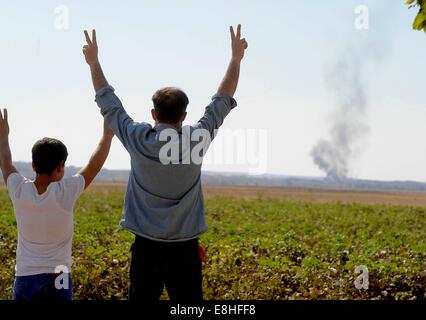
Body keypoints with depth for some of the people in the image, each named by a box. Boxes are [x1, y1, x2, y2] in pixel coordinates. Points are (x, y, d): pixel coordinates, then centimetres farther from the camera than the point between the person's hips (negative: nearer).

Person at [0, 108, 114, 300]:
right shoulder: (65, 192, -12)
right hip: (58, 278, -2)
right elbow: (94, 166, 1)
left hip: (25, 277, 2)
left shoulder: (19, 191, -6)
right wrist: (107, 136, 14)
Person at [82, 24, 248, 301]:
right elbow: (223, 101, 6)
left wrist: (94, 62, 19)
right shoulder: (196, 140, -7)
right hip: (185, 247, 0)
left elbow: (108, 102, 7)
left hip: (147, 246, 1)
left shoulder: (138, 140, -7)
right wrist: (236, 57, 16)